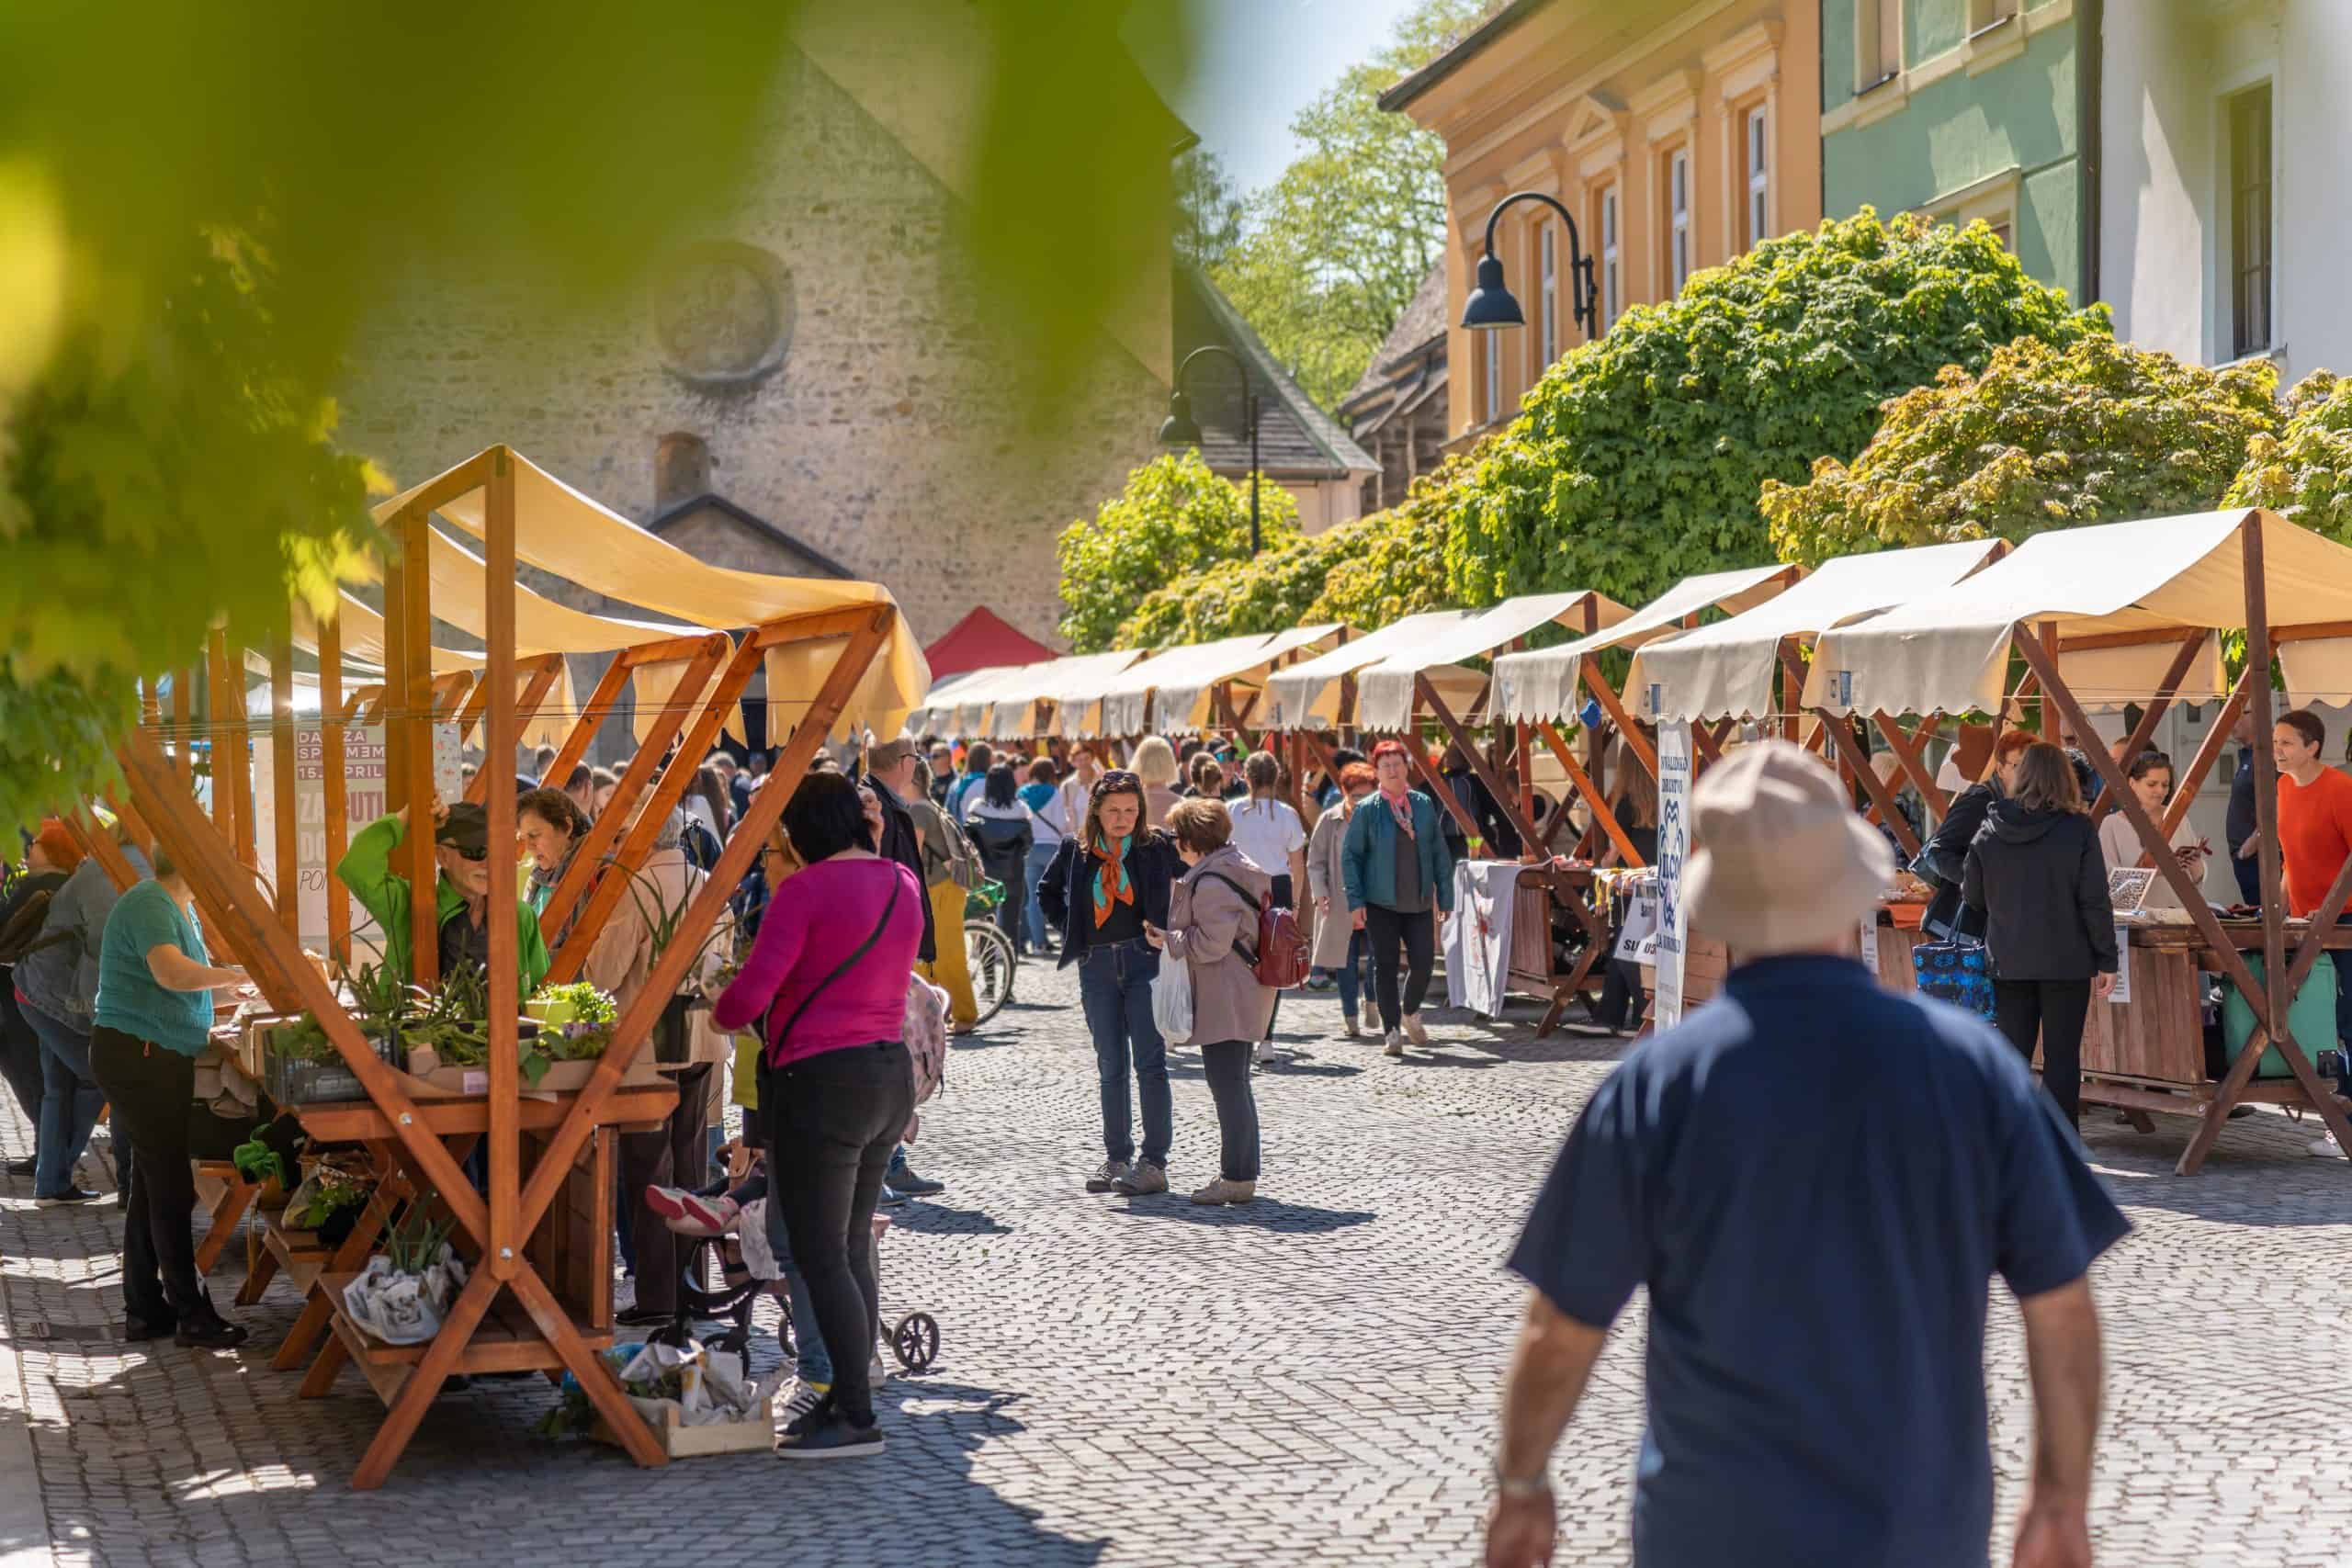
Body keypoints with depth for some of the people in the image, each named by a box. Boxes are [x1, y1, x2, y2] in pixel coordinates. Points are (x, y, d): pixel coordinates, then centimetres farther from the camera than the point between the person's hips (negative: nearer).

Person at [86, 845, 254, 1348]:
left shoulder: (179, 910, 15)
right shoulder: (149, 904, -17)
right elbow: (171, 971, -32)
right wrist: (238, 975, -26)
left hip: (160, 1059, 10)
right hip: (136, 1056, -10)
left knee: (150, 1184, 13)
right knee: (172, 1187, -7)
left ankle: (144, 1309, 19)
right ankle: (191, 1314, -4)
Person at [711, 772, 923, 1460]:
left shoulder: (807, 890, -14)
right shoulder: (904, 885, 9)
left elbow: (750, 995, -18)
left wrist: (720, 1013, 4)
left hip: (821, 1078, -8)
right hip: (891, 1072, 8)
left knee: (820, 1256, -3)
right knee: (853, 1250, 16)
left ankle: (857, 1417, -4)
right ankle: (847, 1398, 21)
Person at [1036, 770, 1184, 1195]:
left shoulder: (1157, 847, -3)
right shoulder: (1075, 850, 5)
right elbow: (1048, 892, 21)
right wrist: (1071, 930, 8)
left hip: (1145, 960, -3)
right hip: (1096, 966, 3)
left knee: (1150, 1063, -5)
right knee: (1110, 1068, 8)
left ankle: (1155, 1161, -2)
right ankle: (1116, 1159, 14)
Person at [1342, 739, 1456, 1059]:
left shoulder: (1424, 805, 6)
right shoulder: (1367, 810, -2)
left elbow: (1439, 852, 9)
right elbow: (1350, 856, -2)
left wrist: (1445, 896, 4)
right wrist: (1355, 901, -8)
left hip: (1418, 901, 2)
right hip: (1380, 903, -2)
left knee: (1423, 962, -2)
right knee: (1385, 966, 0)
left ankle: (1410, 1013, 27)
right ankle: (1391, 1032, 11)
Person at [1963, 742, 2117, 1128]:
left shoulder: (1991, 829, 0)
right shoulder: (2077, 830, -9)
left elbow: (1972, 896, 7)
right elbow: (2094, 902, -9)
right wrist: (2106, 960, -2)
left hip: (2008, 961, 3)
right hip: (2066, 962, -3)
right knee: (2062, 1058, 3)